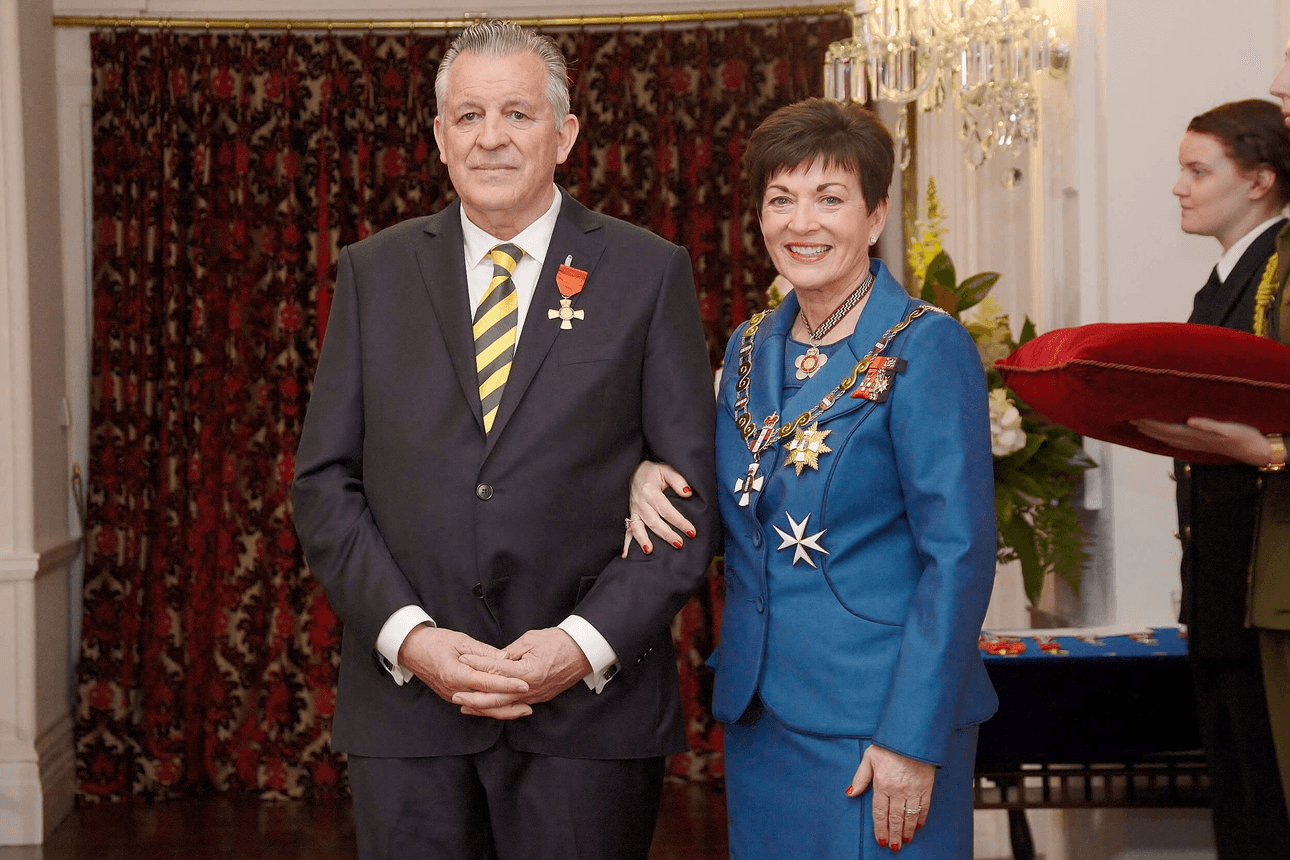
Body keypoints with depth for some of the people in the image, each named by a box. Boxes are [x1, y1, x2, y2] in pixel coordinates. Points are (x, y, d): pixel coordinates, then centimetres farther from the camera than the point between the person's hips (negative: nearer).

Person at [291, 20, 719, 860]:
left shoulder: (650, 272, 3)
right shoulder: (374, 272, 9)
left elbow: (693, 491, 0)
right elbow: (326, 483, 6)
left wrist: (587, 642, -11)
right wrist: (407, 635, -8)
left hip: (590, 705, -1)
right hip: (406, 701, 2)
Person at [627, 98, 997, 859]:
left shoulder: (925, 348, -10)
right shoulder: (751, 347, 10)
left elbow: (959, 554, -14)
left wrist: (913, 737, -18)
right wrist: (655, 479, -2)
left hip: (874, 720, -6)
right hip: (758, 711, 6)